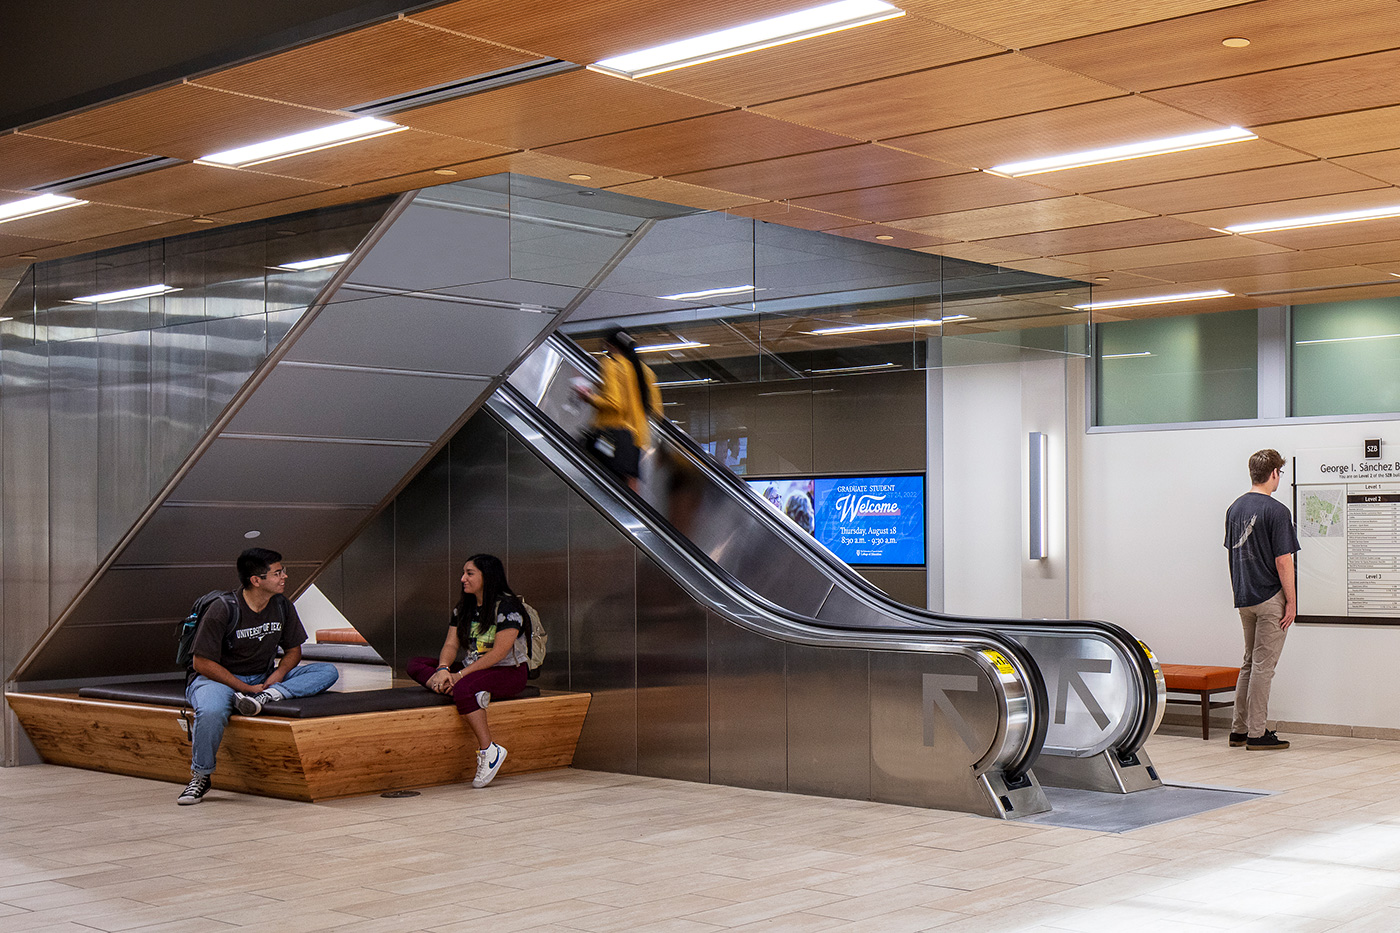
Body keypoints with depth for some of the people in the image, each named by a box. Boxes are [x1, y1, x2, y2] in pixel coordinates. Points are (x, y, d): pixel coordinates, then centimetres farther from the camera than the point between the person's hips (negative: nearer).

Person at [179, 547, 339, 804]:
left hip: (264, 678, 5)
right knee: (211, 712, -41)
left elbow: (293, 649, 11)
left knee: (328, 671, -13)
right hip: (217, 677, -5)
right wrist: (246, 688, -21)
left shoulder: (282, 606, -1)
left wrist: (279, 673, -12)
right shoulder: (222, 610, -18)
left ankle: (269, 696, -34)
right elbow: (202, 663, -17)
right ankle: (200, 777, -18)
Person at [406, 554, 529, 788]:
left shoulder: (507, 606, -14)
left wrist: (460, 675, -22)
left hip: (509, 672, -8)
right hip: (473, 669, 8)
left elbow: (499, 653, -20)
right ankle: (475, 695, -26)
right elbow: (451, 644, 4)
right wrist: (443, 669, -19)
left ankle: (489, 751, -29)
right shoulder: (463, 608, 11)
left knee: (463, 688, -38)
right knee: (416, 665, -6)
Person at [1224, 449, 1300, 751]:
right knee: (1263, 665, -3)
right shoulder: (1276, 510, -14)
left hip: (1244, 599, 7)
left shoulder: (1235, 508, 9)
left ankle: (1239, 730, 18)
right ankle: (1257, 734, 0)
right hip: (1270, 598, -7)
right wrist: (1291, 601, -11)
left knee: (1250, 663, 16)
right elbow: (1282, 560, -16)